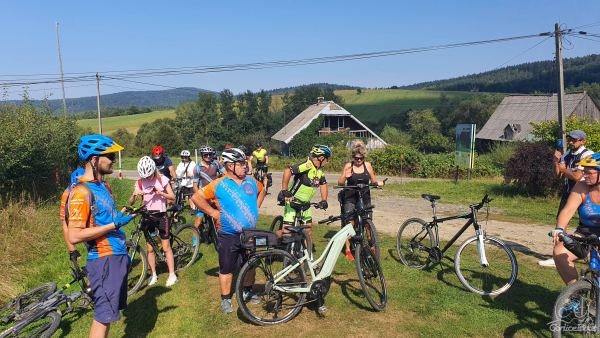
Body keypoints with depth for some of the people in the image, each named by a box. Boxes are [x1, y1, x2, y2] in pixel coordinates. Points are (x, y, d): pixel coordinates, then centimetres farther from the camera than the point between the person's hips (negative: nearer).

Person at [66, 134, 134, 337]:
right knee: (103, 316, 0)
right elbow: (74, 236, -23)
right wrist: (114, 224, -20)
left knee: (108, 313, 18)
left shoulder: (102, 186, 11)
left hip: (117, 256, 9)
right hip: (104, 260, -9)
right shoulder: (82, 192, -18)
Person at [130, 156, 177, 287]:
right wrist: (135, 194, -23)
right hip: (147, 216, 3)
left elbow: (172, 197, -7)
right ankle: (153, 275, 21)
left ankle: (172, 274, 9)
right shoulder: (139, 183, 0)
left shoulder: (162, 180, -5)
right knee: (150, 248, 8)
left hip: (161, 215, -3)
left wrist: (160, 193, -24)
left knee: (166, 247, 1)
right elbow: (131, 203, -2)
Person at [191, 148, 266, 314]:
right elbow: (196, 197, -10)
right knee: (227, 268, 6)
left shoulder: (251, 181, 2)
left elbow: (262, 190, 24)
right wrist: (213, 212, -12)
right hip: (229, 236, -4)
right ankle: (225, 299, 22)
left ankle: (248, 292, 37)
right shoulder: (219, 184, -11)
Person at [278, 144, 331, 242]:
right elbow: (288, 171, -34)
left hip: (305, 203, 8)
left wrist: (324, 200, 3)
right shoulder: (307, 165, -24)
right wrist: (284, 190, -34)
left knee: (308, 226, 12)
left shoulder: (320, 170, 3)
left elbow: (323, 184, 14)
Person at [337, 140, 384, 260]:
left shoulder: (367, 165, 3)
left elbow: (373, 180, 10)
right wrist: (345, 177, -23)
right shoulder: (348, 166, -4)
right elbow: (340, 183, -4)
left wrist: (378, 182, -11)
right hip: (350, 199, -2)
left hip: (365, 199, 2)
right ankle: (348, 249, 8)